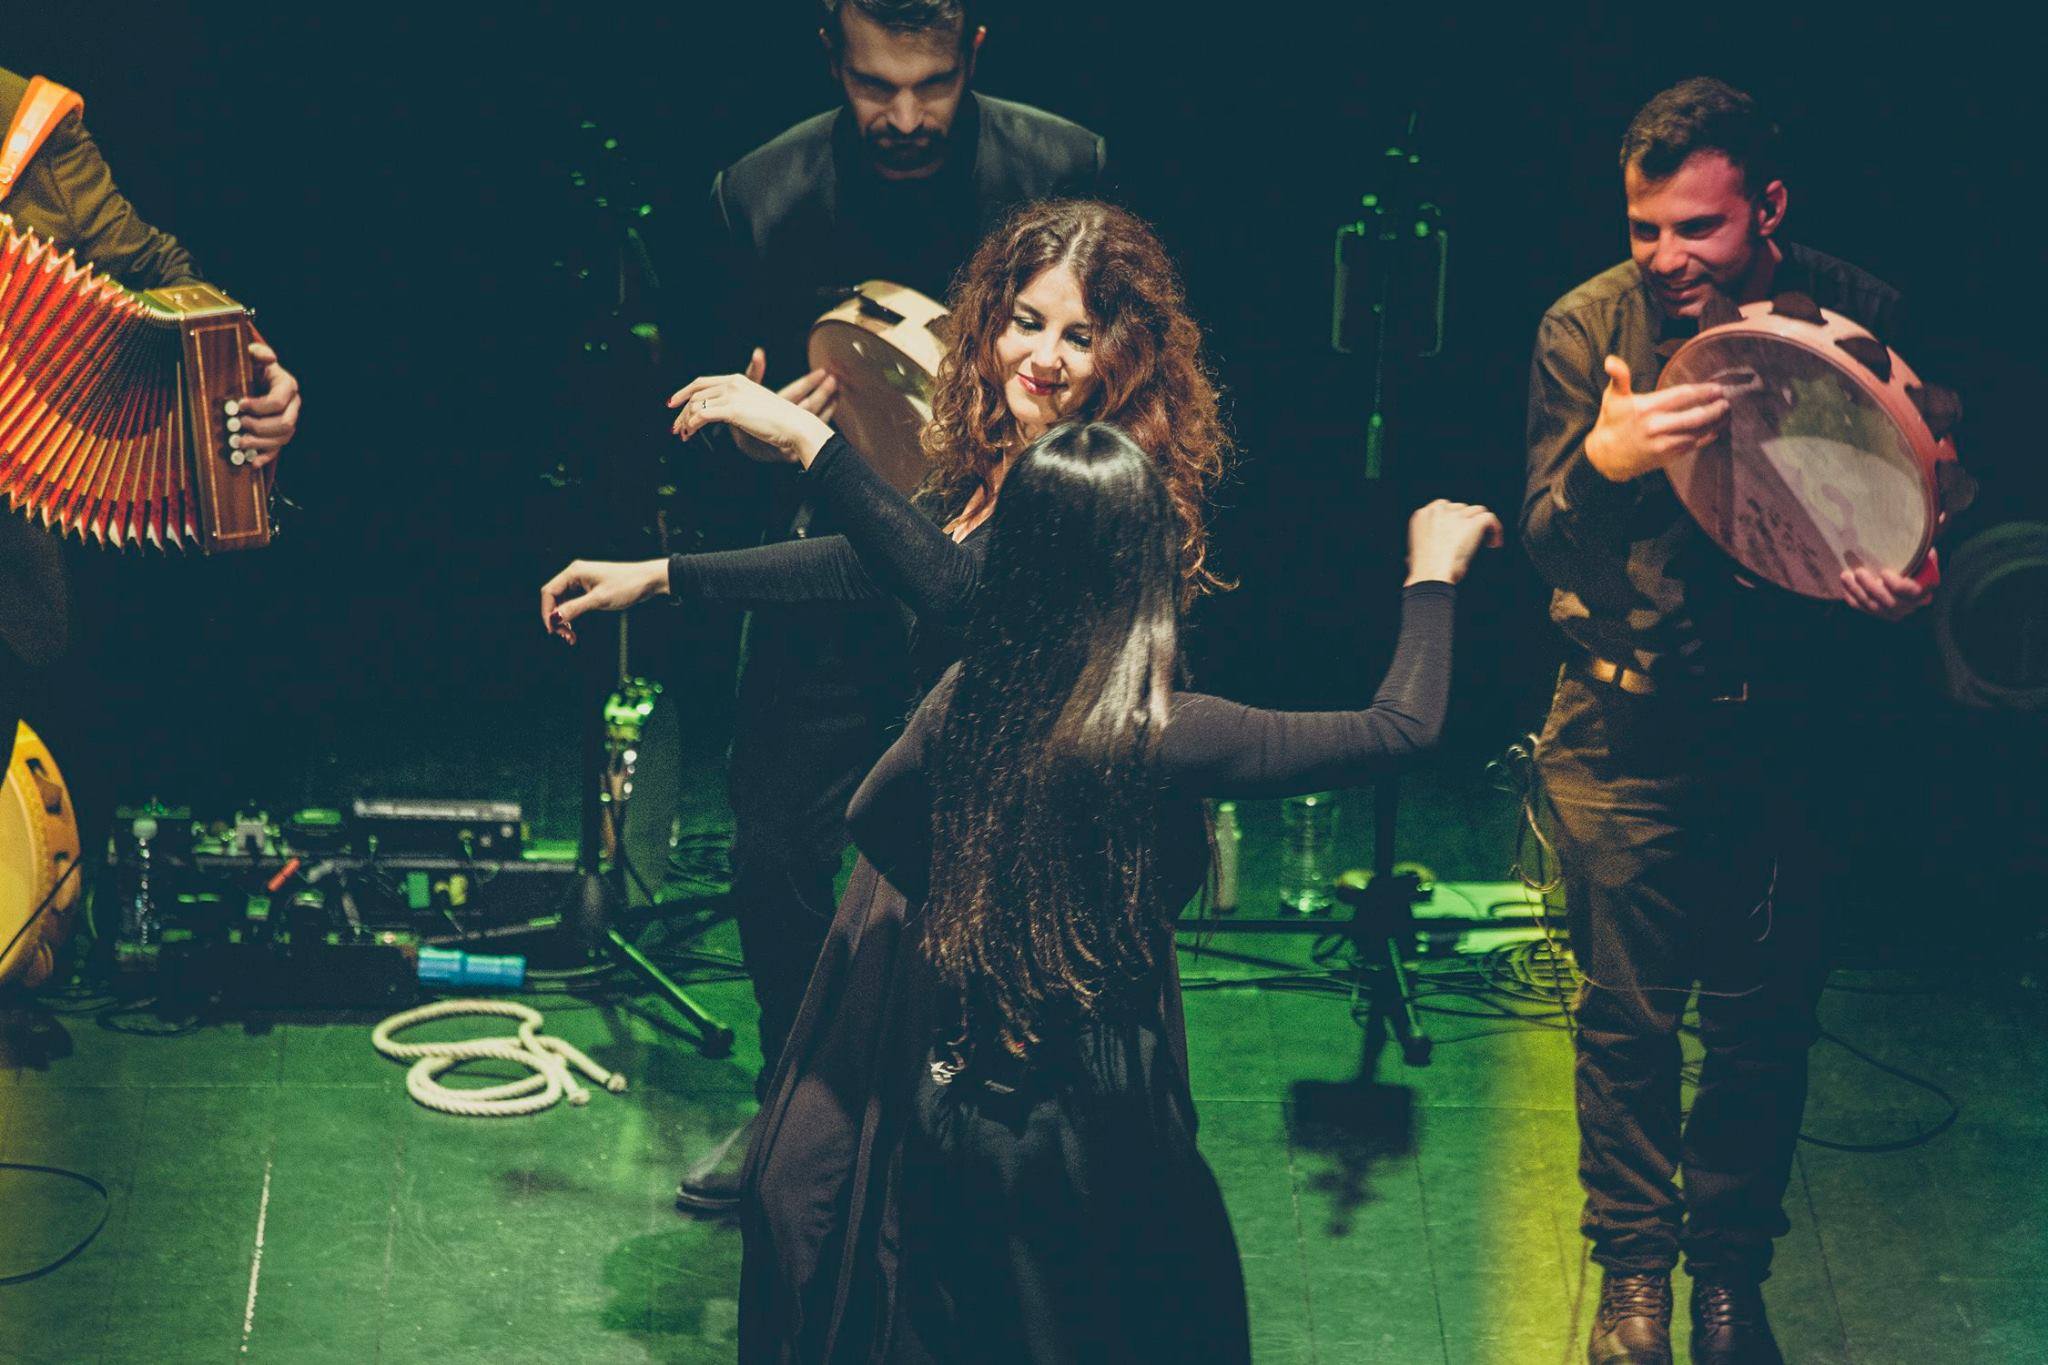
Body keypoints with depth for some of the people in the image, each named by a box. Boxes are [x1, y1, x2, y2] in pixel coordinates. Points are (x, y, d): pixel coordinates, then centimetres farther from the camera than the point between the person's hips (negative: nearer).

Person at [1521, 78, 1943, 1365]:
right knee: (1628, 1015, 6)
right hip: (1630, 724, 0)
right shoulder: (1587, 328, -9)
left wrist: (1907, 577, -21)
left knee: (1768, 1019, 8)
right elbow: (1548, 543, -12)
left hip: (1787, 723, 1)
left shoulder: (1860, 316, -7)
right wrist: (1602, 463, -34)